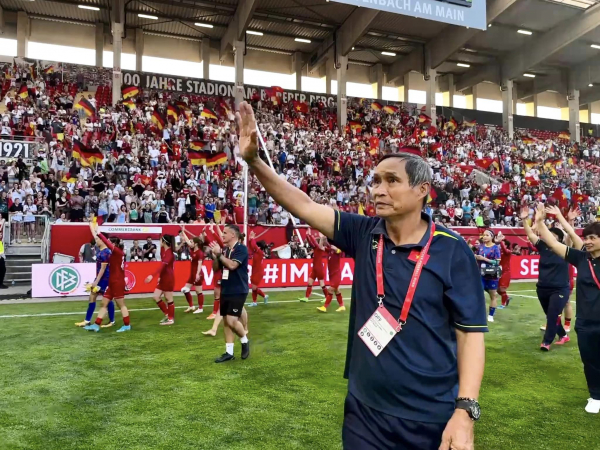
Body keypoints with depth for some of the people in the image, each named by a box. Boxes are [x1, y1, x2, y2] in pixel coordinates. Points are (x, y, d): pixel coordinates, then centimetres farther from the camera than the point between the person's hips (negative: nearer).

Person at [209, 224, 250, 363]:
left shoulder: (241, 248, -13)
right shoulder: (224, 249, 9)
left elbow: (232, 265, -25)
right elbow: (216, 267, 12)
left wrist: (219, 254, -19)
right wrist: (214, 255, -5)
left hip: (238, 291, -7)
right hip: (225, 291, 8)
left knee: (232, 320, -14)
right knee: (226, 321, 8)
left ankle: (245, 341, 13)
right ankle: (229, 352, 17)